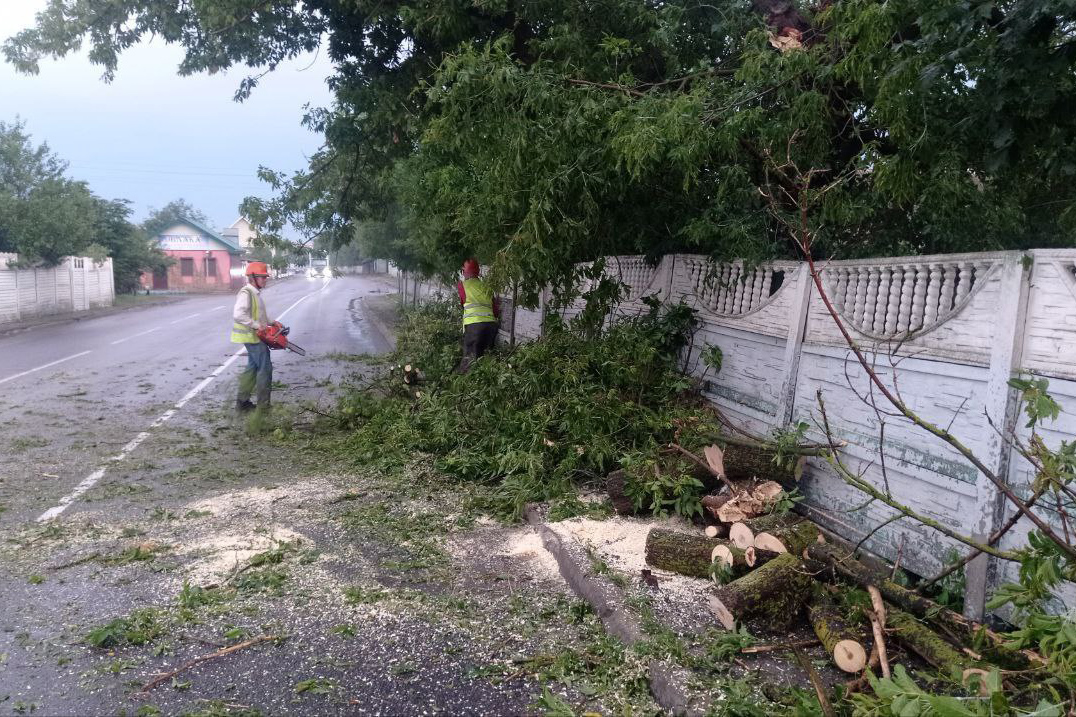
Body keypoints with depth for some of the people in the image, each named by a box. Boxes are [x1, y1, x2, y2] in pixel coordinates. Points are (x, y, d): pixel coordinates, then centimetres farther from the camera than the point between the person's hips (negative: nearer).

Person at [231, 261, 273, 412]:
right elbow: (238, 315, -31)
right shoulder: (246, 293, -18)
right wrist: (256, 325, -27)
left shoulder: (256, 293, 13)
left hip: (255, 337, 10)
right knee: (265, 368, -4)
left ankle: (242, 402, 24)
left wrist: (271, 323, 11)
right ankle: (263, 406, 2)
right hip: (253, 337, -10)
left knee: (253, 367, 16)